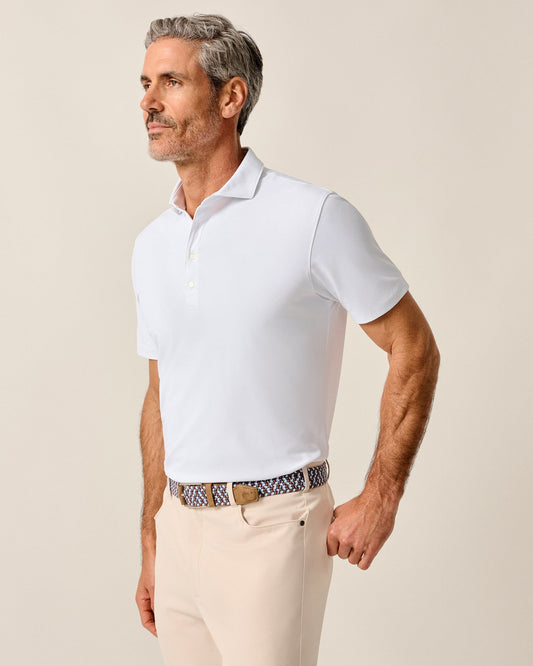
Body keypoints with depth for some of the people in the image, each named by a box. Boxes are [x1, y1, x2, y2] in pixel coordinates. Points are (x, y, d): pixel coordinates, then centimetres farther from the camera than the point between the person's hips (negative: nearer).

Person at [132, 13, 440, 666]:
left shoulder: (315, 218, -10)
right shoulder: (150, 246, 9)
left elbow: (414, 349, -5)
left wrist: (380, 497, -8)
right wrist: (150, 550, 16)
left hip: (270, 526, -6)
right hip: (180, 524, 6)